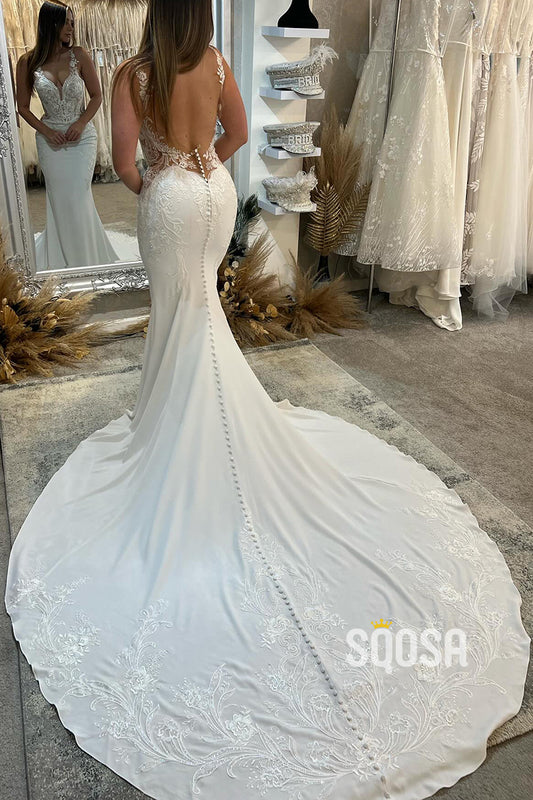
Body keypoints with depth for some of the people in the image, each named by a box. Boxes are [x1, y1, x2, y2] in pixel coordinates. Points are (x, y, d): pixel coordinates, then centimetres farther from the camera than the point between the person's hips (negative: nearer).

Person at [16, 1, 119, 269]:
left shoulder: (79, 55, -4)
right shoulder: (28, 62, -3)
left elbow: (97, 96, 3)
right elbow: (23, 107, 4)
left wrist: (81, 123, -11)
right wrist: (46, 131, -9)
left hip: (82, 136, 0)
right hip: (51, 140, 1)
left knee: (77, 197, -2)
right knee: (59, 199, 3)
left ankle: (86, 257, 15)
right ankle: (65, 259, 18)